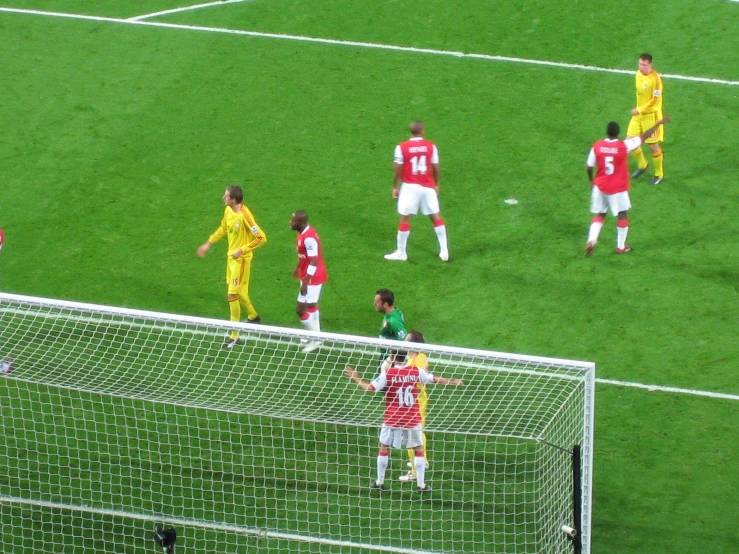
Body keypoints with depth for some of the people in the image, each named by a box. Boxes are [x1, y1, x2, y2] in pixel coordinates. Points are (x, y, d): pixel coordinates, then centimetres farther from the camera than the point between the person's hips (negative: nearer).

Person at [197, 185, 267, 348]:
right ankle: (253, 316, 49)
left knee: (233, 295, -7)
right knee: (238, 291, 23)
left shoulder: (244, 216, -26)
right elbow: (223, 229, 19)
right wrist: (208, 243, 17)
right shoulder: (228, 211, -2)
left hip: (241, 259, -8)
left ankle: (234, 336, 1)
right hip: (231, 256, 8)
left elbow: (261, 238, -23)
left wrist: (242, 250, -24)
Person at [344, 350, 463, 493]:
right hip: (413, 419, 1)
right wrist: (453, 382, 25)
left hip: (392, 418, -1)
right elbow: (434, 379, 8)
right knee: (419, 449, 9)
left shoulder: (387, 374, -11)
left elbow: (370, 388, -15)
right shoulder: (416, 371, -4)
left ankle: (379, 482, 18)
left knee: (384, 447, 14)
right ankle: (421, 485, 6)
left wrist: (355, 378, 1)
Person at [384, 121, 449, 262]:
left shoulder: (402, 147, -9)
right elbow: (436, 169, 2)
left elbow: (398, 170, -6)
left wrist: (395, 187, 7)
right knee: (436, 217, 11)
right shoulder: (431, 146, -4)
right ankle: (444, 251, 11)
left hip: (410, 187, -2)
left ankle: (401, 253, 11)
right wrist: (436, 185, 18)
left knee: (405, 219, 6)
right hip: (428, 187, 2)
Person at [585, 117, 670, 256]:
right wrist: (659, 123, 1)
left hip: (600, 186, 3)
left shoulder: (597, 146, -10)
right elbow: (644, 136, -10)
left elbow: (589, 167, -2)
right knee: (622, 215, 15)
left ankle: (591, 241, -1)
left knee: (600, 215, 16)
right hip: (618, 188, -3)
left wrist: (591, 181, 18)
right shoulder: (624, 146, -17)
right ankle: (621, 247, 20)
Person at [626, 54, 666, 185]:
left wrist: (639, 110, -20)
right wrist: (638, 110, 11)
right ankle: (642, 165, 33)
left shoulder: (655, 78, -22)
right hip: (638, 114, 7)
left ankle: (659, 174, 22)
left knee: (653, 146, 2)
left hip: (651, 115, -7)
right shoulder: (638, 74, 1)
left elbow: (655, 101, -21)